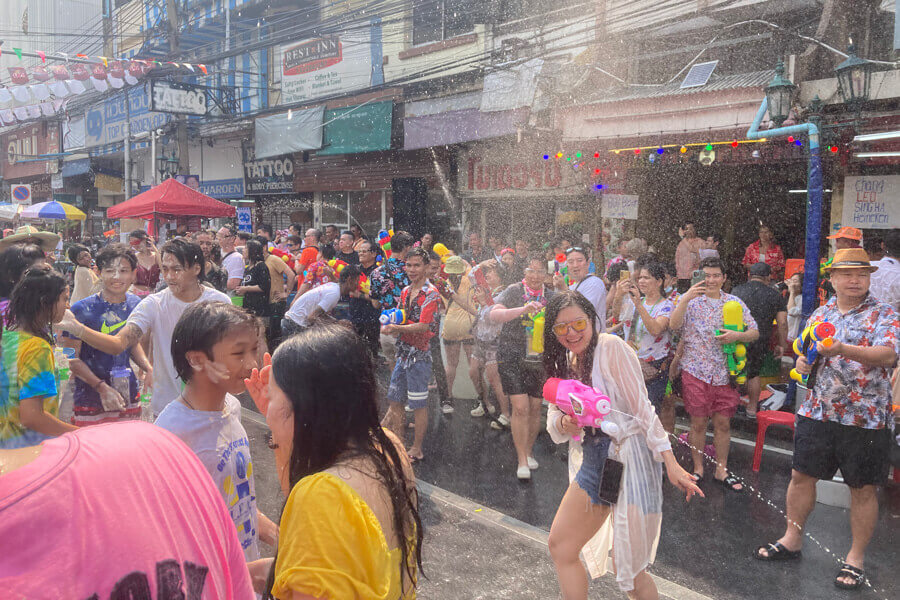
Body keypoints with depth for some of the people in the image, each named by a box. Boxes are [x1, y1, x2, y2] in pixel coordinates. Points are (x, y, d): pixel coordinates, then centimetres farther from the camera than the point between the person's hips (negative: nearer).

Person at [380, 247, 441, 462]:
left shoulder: (430, 293, -12)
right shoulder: (406, 291, 12)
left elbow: (423, 326, -21)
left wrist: (396, 328, -25)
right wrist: (388, 325, 0)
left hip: (420, 354, -8)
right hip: (403, 351, 8)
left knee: (418, 404, 2)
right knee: (394, 400, 13)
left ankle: (417, 448, 14)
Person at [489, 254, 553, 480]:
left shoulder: (551, 296, 7)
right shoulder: (513, 291, -4)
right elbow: (494, 315, -20)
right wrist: (522, 310, -32)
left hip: (540, 359, 4)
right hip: (512, 357, -4)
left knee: (535, 408, 10)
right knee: (520, 408, -9)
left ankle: (528, 452, 30)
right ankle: (522, 461, 2)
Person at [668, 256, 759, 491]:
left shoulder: (735, 302, 8)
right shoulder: (690, 300, 1)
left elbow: (755, 333, 8)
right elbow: (673, 325, -14)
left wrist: (737, 335, -13)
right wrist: (685, 299, -26)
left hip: (724, 372, 2)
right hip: (696, 370, -2)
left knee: (723, 423, 9)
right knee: (699, 422, 5)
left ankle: (721, 470, 23)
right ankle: (698, 468, 20)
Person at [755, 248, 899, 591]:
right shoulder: (819, 315, 10)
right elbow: (805, 357, 19)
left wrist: (842, 349, -37)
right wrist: (803, 363, -5)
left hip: (866, 418, -4)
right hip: (818, 410, 4)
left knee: (863, 488, 6)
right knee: (801, 475, 10)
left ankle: (856, 558, 22)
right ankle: (792, 540, 27)